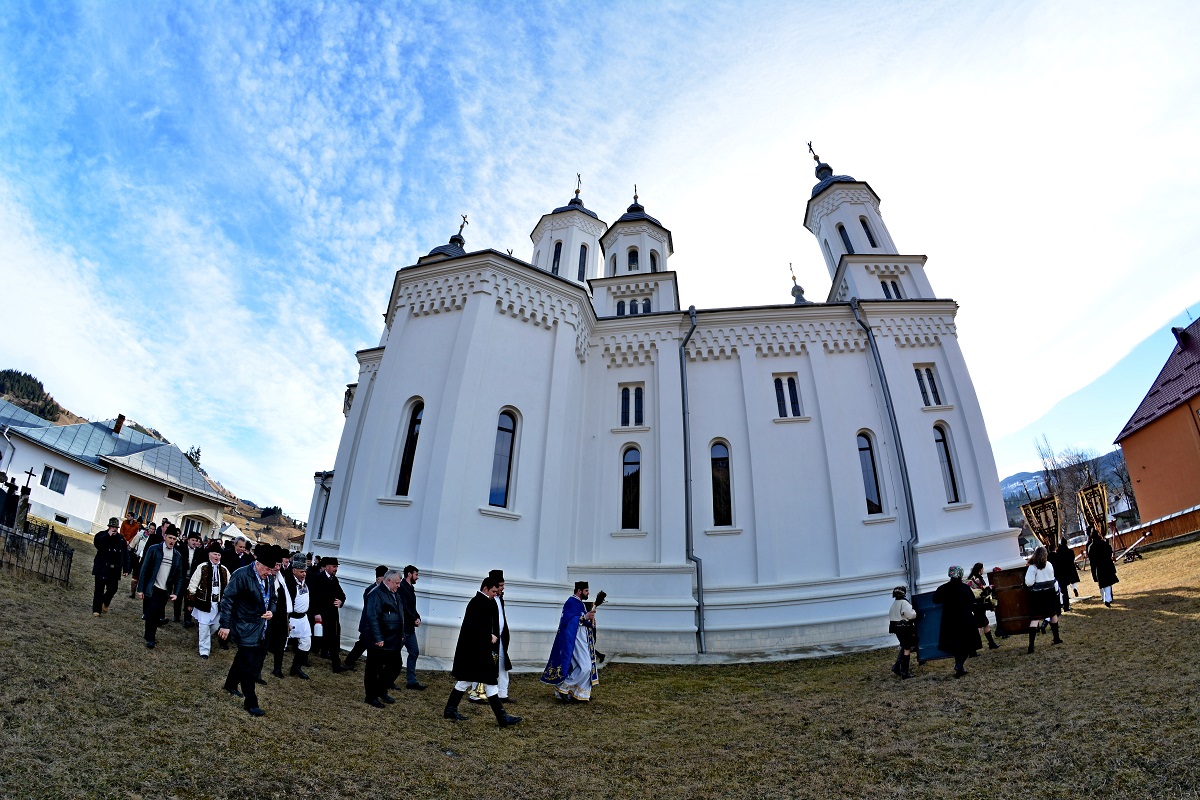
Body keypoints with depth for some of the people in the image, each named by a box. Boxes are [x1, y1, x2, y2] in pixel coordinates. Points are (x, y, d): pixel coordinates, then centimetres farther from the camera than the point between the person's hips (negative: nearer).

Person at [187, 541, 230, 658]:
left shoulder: (224, 570, 4)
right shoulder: (202, 567, -7)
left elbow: (229, 587, 11)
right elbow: (193, 585, -3)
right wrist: (191, 601, -4)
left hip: (218, 603, 4)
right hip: (204, 602, -4)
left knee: (215, 625, 12)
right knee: (204, 626, 0)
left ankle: (205, 638, 42)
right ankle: (204, 650, 12)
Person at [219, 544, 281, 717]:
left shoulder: (270, 578, 3)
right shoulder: (242, 575, -19)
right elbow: (227, 599, -16)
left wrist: (271, 611, -5)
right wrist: (225, 625, -16)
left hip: (261, 630, 7)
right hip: (246, 629, -7)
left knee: (243, 659, 23)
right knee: (249, 666, -4)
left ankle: (231, 685, 45)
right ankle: (251, 703, 6)